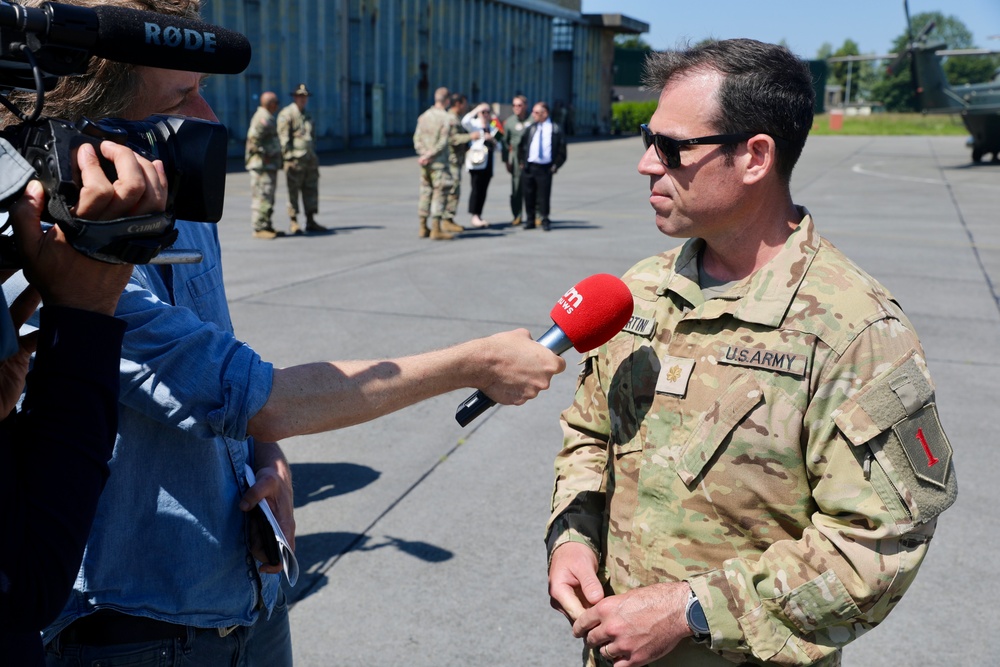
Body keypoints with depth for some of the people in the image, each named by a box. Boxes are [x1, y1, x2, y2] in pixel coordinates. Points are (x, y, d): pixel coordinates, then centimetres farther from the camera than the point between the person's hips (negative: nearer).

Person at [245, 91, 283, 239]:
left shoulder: (266, 118, 18)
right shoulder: (263, 118, -15)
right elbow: (253, 138, -26)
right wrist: (264, 156, -20)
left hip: (269, 165, 11)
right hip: (262, 165, -11)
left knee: (268, 198, 15)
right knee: (262, 197, -10)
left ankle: (266, 226, 22)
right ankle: (259, 229, -8)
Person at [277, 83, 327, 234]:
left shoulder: (307, 115, 20)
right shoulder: (286, 114, -6)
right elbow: (283, 137, -12)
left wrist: (314, 156, 21)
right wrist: (289, 157, -17)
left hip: (310, 159, 8)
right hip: (295, 158, -8)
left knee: (311, 190, 6)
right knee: (293, 192, -3)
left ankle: (310, 222, 11)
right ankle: (293, 222, 2)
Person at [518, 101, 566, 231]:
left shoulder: (555, 129, 1)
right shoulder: (530, 128, 9)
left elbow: (562, 150, 2)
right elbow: (521, 146, 18)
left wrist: (556, 165, -5)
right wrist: (521, 162, 9)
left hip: (545, 168, -3)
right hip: (528, 167, 3)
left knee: (544, 195, -2)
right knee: (529, 195, 5)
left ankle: (544, 220, 9)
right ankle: (530, 220, 16)